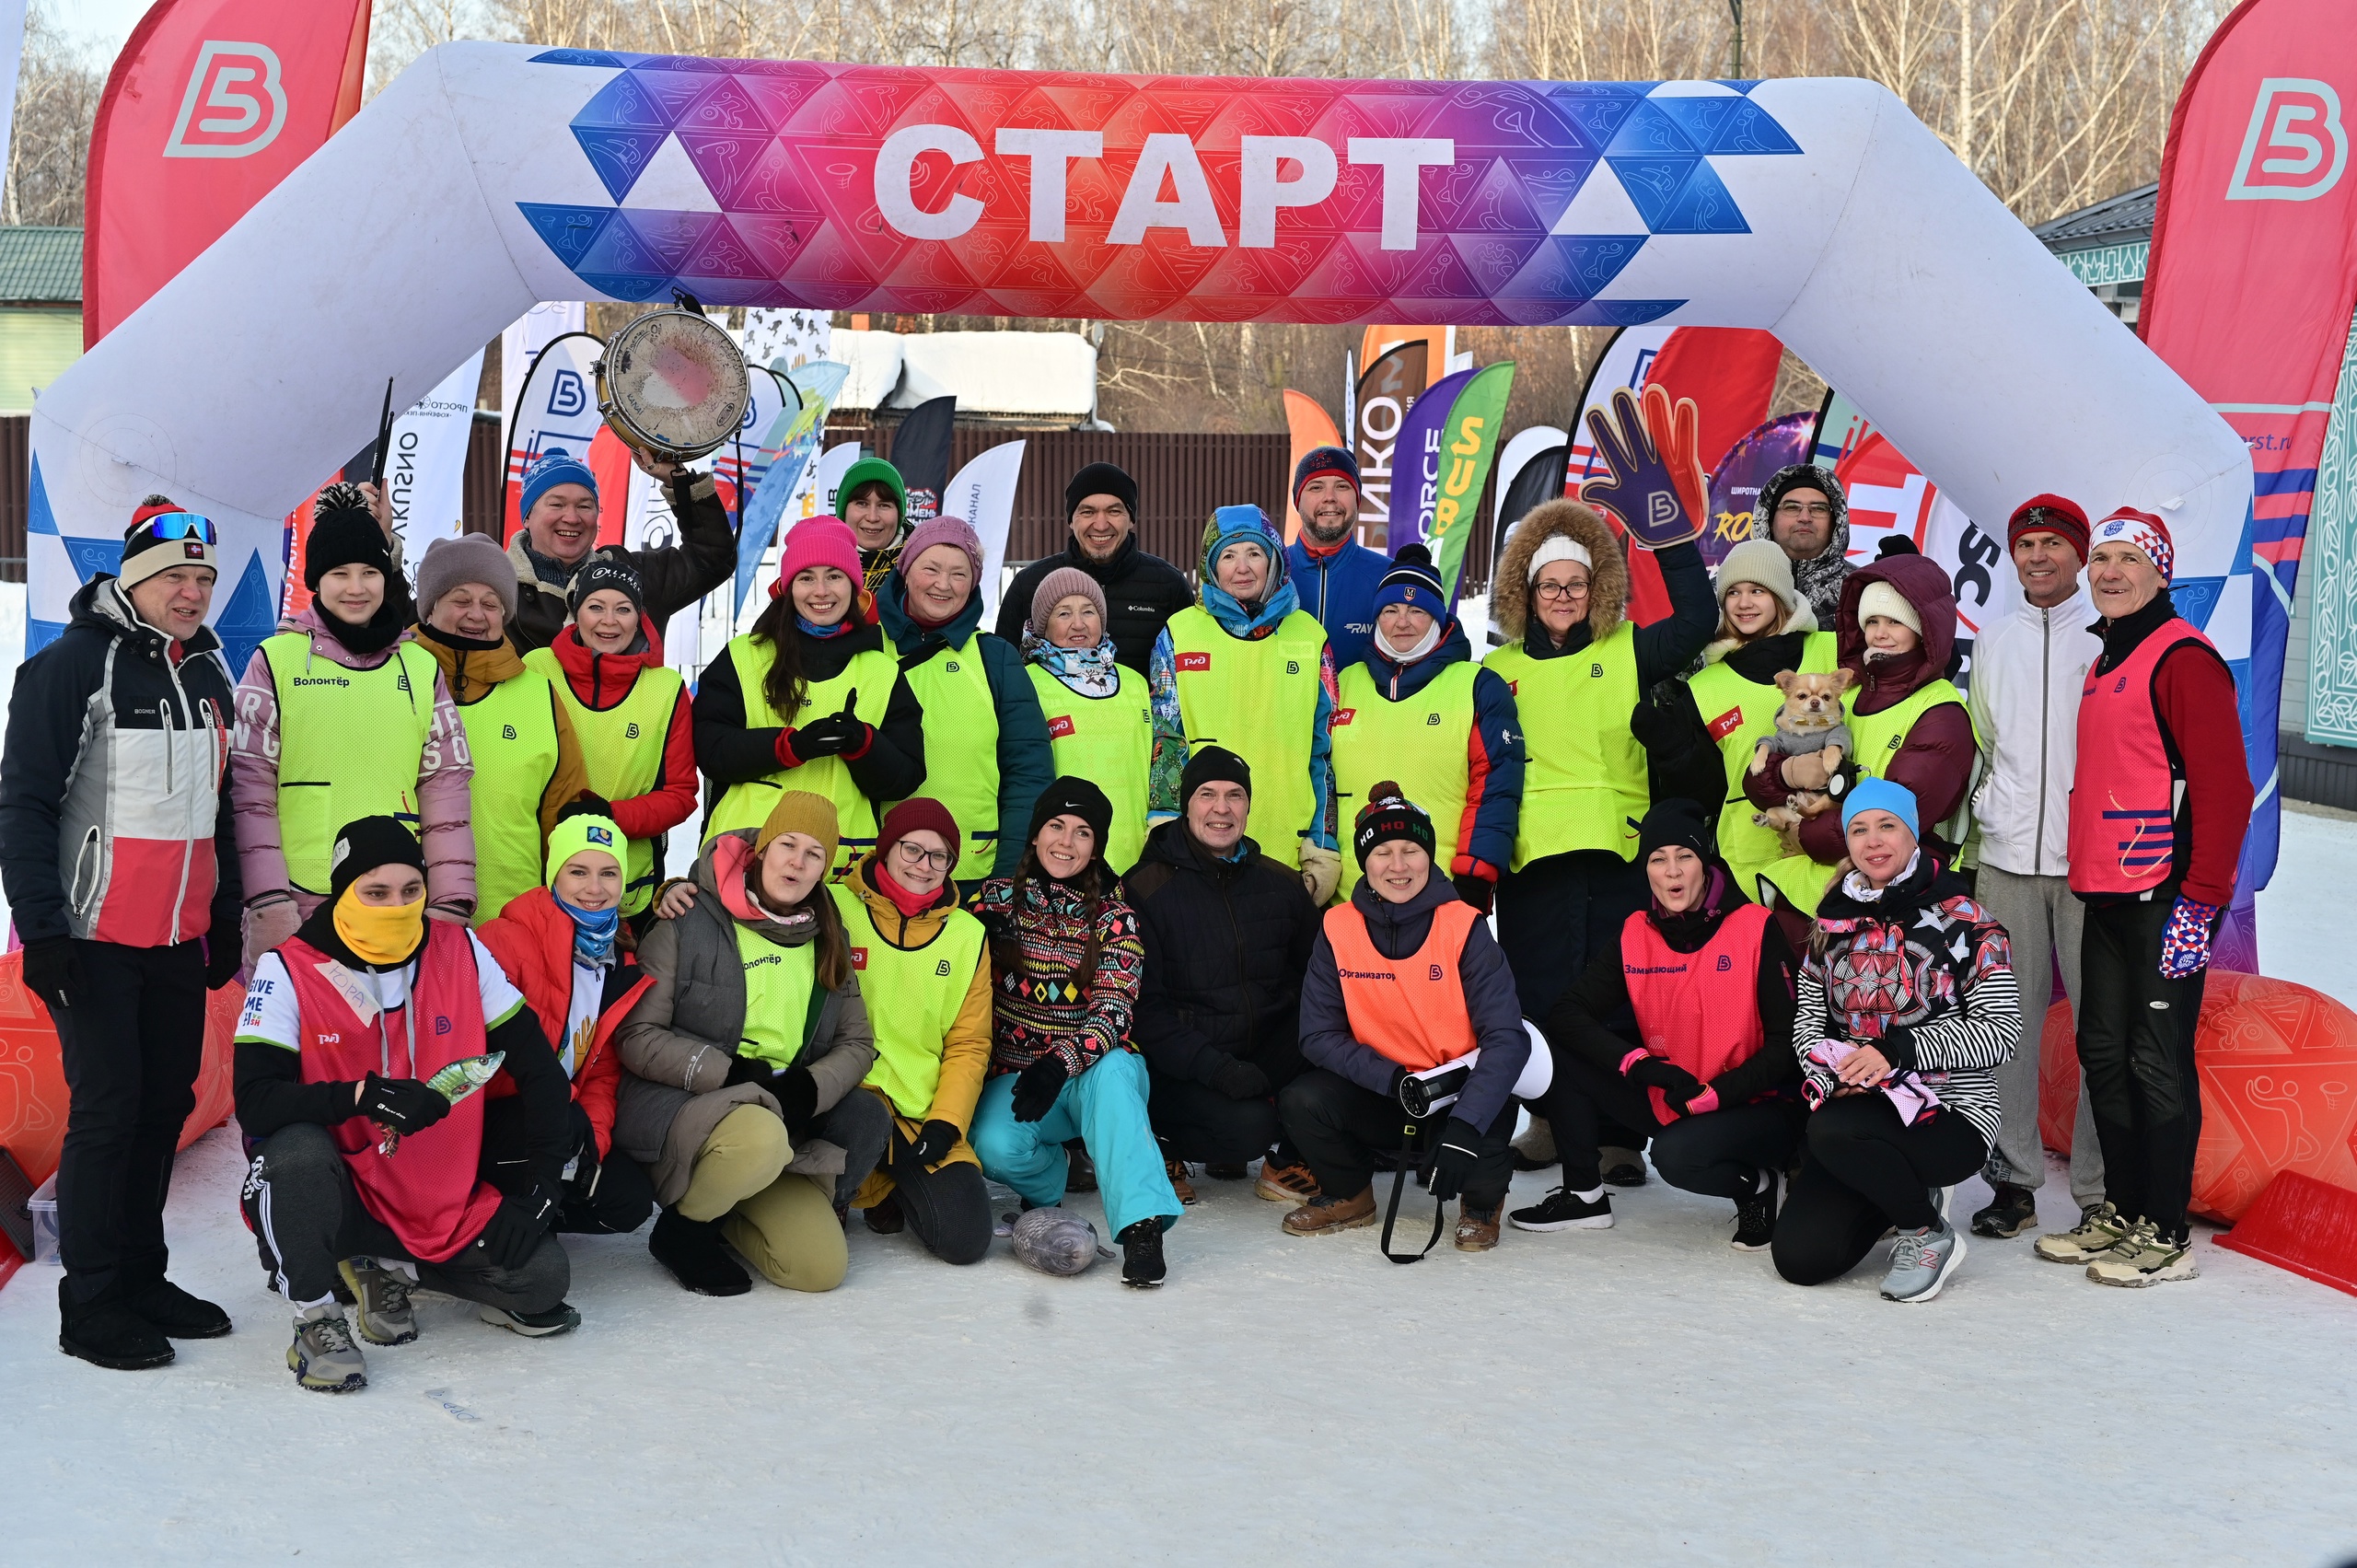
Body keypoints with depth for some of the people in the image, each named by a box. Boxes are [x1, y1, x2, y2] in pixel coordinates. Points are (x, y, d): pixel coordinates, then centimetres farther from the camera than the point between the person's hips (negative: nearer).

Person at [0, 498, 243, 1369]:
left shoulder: (208, 673, 12)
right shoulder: (75, 664, -10)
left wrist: (227, 927, 17)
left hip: (181, 939, 7)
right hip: (95, 937, -7)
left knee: (166, 1102, 10)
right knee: (107, 1108, -5)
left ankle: (142, 1277, 22)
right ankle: (92, 1305, 5)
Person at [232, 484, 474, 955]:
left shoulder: (422, 668, 12)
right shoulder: (276, 660, 4)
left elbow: (445, 789, 11)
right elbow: (250, 788, -1)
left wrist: (450, 902, 4)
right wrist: (268, 901, -8)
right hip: (298, 906, -2)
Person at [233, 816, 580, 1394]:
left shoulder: (462, 952, -3)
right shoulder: (289, 971, -12)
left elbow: (539, 1068, 1)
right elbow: (254, 1102, -21)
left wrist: (541, 1190, -4)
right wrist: (362, 1096, -35)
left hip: (445, 1205, 4)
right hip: (339, 1200, -3)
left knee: (543, 1278, -13)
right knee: (298, 1148, -35)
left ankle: (389, 1270, 13)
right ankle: (316, 1322, -14)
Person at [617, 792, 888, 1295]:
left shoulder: (828, 942, 12)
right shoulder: (691, 925, -6)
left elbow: (857, 1042, 11)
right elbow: (638, 1037, -9)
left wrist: (808, 1087, -11)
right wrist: (734, 1074, -20)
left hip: (783, 1119, 5)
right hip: (676, 1107, -5)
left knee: (821, 1267, -17)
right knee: (760, 1136, -39)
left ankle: (726, 1216, 15)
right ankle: (683, 1226, -8)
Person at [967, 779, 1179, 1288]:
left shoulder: (1114, 915, 1)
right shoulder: (997, 899, 5)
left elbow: (1114, 1007, -13)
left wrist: (1061, 1062, -30)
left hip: (1095, 1074, -1)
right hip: (1015, 1075, 1)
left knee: (1112, 1069, -37)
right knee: (995, 1145, -32)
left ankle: (1141, 1224, -43)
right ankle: (1052, 1172, 3)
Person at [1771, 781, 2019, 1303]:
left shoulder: (1961, 920, -5)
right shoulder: (1834, 922, 10)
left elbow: (2001, 1030, -12)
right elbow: (1806, 1021, 11)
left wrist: (1898, 1050, -22)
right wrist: (1831, 1070, -12)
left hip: (1952, 1117, -5)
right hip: (1854, 1109, 5)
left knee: (1833, 1129, -35)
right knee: (1798, 1257, -11)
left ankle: (1930, 1234, -8)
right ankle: (1908, 1192, 18)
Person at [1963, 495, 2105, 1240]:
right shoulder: (1993, 641, 16)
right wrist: (1982, 807, 12)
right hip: (2007, 858, 4)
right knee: (2011, 1019, 5)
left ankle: (2100, 1190, 3)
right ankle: (2014, 1178, 12)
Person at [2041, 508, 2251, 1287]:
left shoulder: (2183, 659, -10)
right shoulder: (2106, 662, 18)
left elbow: (2224, 787, -16)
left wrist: (2200, 898, -19)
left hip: (2164, 896, -9)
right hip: (2106, 899, 9)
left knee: (2157, 1063, -5)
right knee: (2104, 1053, 12)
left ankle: (2166, 1236, 3)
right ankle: (2121, 1213, 23)